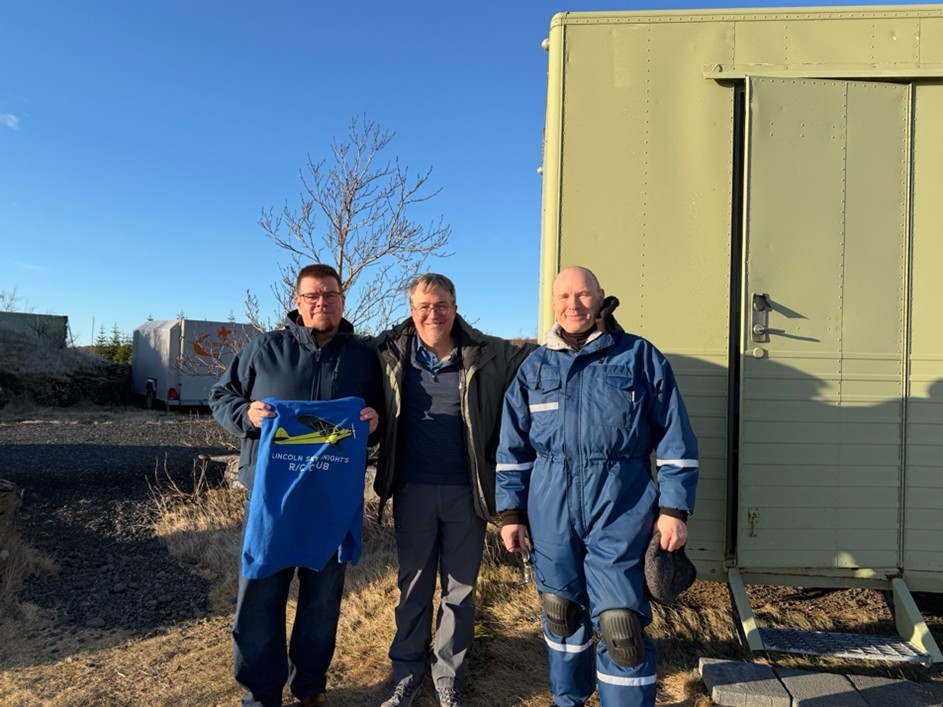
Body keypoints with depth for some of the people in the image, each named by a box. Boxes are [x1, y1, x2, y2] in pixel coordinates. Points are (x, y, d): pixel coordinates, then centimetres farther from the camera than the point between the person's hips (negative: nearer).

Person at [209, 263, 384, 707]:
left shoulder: (364, 357, 6)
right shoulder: (264, 348, 2)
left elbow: (384, 414, 12)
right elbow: (221, 396, 7)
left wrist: (375, 421, -11)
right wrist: (246, 415, -14)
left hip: (335, 499, 1)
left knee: (323, 596, 14)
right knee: (260, 594, 7)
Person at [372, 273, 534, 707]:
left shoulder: (486, 355, -5)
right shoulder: (390, 354, -1)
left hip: (467, 492, 0)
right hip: (413, 490, 1)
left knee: (460, 587, 14)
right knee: (414, 584, 16)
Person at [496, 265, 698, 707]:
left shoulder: (641, 357, 1)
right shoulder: (536, 366, 8)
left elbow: (675, 441, 1)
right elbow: (513, 448, 9)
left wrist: (674, 508, -4)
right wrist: (510, 512, 5)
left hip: (621, 510, -3)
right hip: (550, 512, 3)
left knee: (620, 625, -5)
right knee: (560, 614, 16)